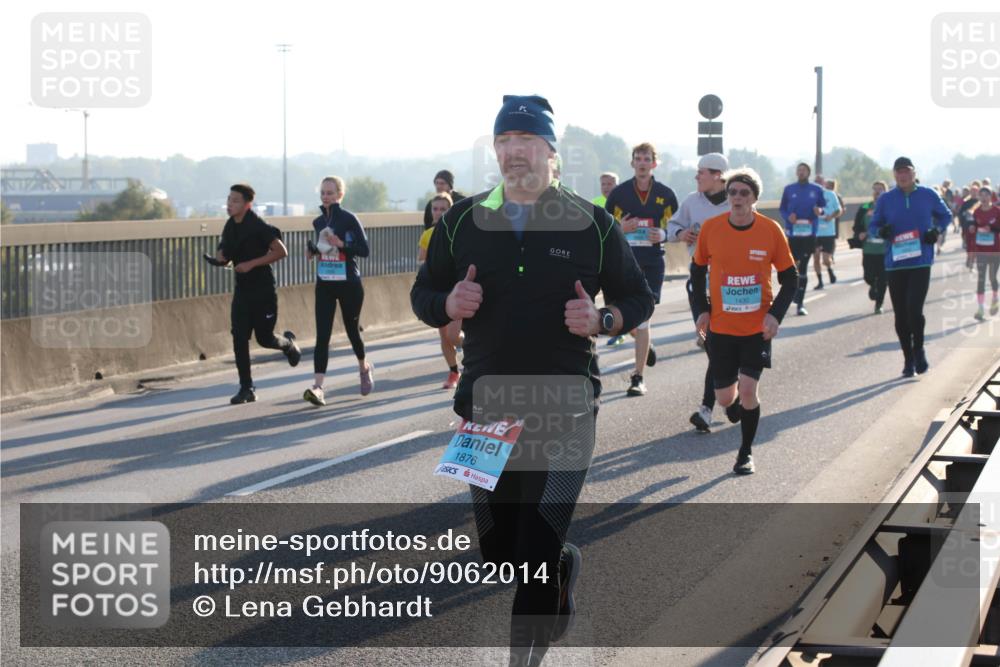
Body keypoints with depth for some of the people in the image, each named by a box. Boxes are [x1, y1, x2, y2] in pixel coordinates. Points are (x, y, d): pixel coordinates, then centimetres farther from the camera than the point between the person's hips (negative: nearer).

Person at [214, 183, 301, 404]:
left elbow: (281, 251, -18)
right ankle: (246, 389, 0)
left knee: (264, 338, 3)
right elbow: (225, 254, 18)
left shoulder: (258, 227, -16)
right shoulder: (230, 227, 6)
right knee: (239, 338, -5)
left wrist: (252, 263, -23)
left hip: (263, 289, -6)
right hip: (242, 289, 6)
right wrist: (220, 256, -7)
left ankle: (288, 343, 39)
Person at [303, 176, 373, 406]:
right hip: (324, 285, 4)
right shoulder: (318, 222, 9)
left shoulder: (349, 219, -8)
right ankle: (317, 386, -16)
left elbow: (364, 250, -11)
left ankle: (364, 368, 41)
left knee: (352, 329, 11)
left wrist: (341, 244, -24)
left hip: (349, 284, -4)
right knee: (322, 335, -8)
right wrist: (313, 251, 3)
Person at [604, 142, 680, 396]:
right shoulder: (619, 193, 3)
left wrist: (663, 235, -10)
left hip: (652, 262, -1)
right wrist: (620, 228, -11)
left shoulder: (665, 194, 3)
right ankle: (646, 345, 37)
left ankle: (638, 378, -2)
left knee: (641, 318, -7)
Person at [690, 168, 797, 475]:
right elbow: (698, 269, 9)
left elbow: (789, 277, 0)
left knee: (748, 389, -11)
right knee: (725, 396, 5)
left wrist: (776, 314, -11)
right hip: (721, 326, 1)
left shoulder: (771, 230, -8)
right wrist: (702, 309, 2)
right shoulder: (711, 228, -6)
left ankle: (746, 453, 9)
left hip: (758, 326, -1)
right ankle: (735, 404, 44)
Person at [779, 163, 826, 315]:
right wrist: (788, 217, -13)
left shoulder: (816, 190, 5)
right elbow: (782, 209, 8)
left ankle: (800, 304, -2)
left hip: (809, 233, -1)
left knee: (803, 267, -4)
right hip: (792, 232, 1)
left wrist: (819, 211, -11)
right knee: (793, 264, 3)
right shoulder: (789, 189, 5)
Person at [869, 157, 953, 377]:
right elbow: (872, 226, 9)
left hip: (921, 263, -2)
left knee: (914, 309, -15)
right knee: (900, 315, 6)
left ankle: (918, 350, 9)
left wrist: (937, 229, -3)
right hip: (895, 265, 2)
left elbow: (945, 215, 17)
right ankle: (908, 359, 19)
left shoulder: (928, 195, 3)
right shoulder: (885, 200, 4)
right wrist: (881, 231, -14)